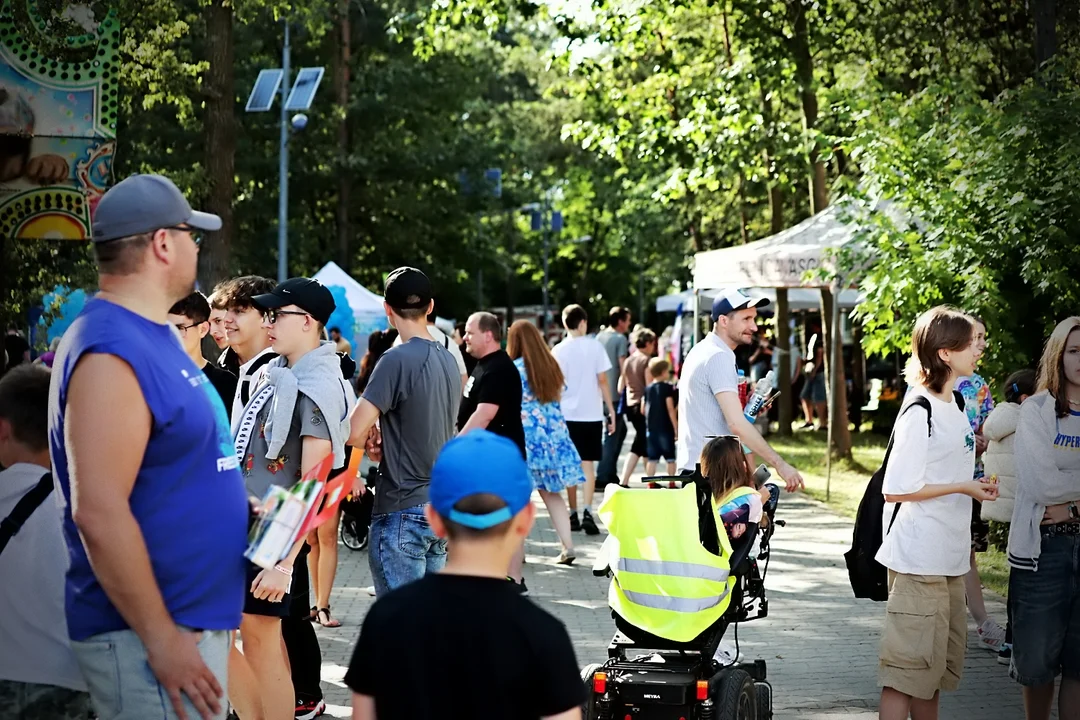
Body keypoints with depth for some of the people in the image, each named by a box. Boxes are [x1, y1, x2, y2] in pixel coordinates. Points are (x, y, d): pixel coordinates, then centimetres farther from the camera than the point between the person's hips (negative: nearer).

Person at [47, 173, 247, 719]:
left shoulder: (152, 334, 12)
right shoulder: (110, 352, -19)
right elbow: (99, 514, -25)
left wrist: (242, 504, 13)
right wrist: (160, 639, -22)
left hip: (194, 619, 10)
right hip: (149, 634, -10)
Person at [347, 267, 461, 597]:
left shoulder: (398, 359, -15)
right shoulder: (448, 360, 9)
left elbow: (354, 433, -20)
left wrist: (371, 441, 2)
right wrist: (384, 443, 4)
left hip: (402, 511, -8)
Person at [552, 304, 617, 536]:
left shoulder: (558, 350, -2)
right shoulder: (594, 346, -3)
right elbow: (603, 380, -3)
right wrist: (611, 409, 4)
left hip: (567, 414, 1)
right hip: (592, 413, -1)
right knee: (588, 464, 2)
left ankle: (573, 514, 12)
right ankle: (587, 512, -13)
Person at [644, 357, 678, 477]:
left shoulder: (648, 389, 8)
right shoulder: (667, 387, -8)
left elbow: (644, 409, 9)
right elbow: (670, 409, -12)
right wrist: (676, 427, -9)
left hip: (651, 428, 5)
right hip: (666, 428, -5)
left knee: (652, 459, 6)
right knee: (670, 458, 5)